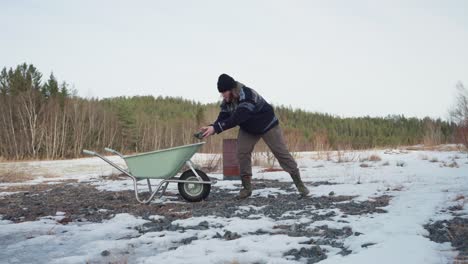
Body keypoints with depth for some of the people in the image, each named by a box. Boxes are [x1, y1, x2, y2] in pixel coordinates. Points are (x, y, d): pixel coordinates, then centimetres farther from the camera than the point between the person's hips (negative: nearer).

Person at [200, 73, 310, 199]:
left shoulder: (247, 96, -39)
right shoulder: (226, 102, -12)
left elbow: (236, 119, -46)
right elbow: (222, 119, -14)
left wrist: (215, 128, -51)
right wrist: (211, 127, -35)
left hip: (267, 125, -6)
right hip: (248, 129, 6)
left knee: (281, 153, -2)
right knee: (242, 153, -10)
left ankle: (299, 183, 9)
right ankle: (247, 187, 0)